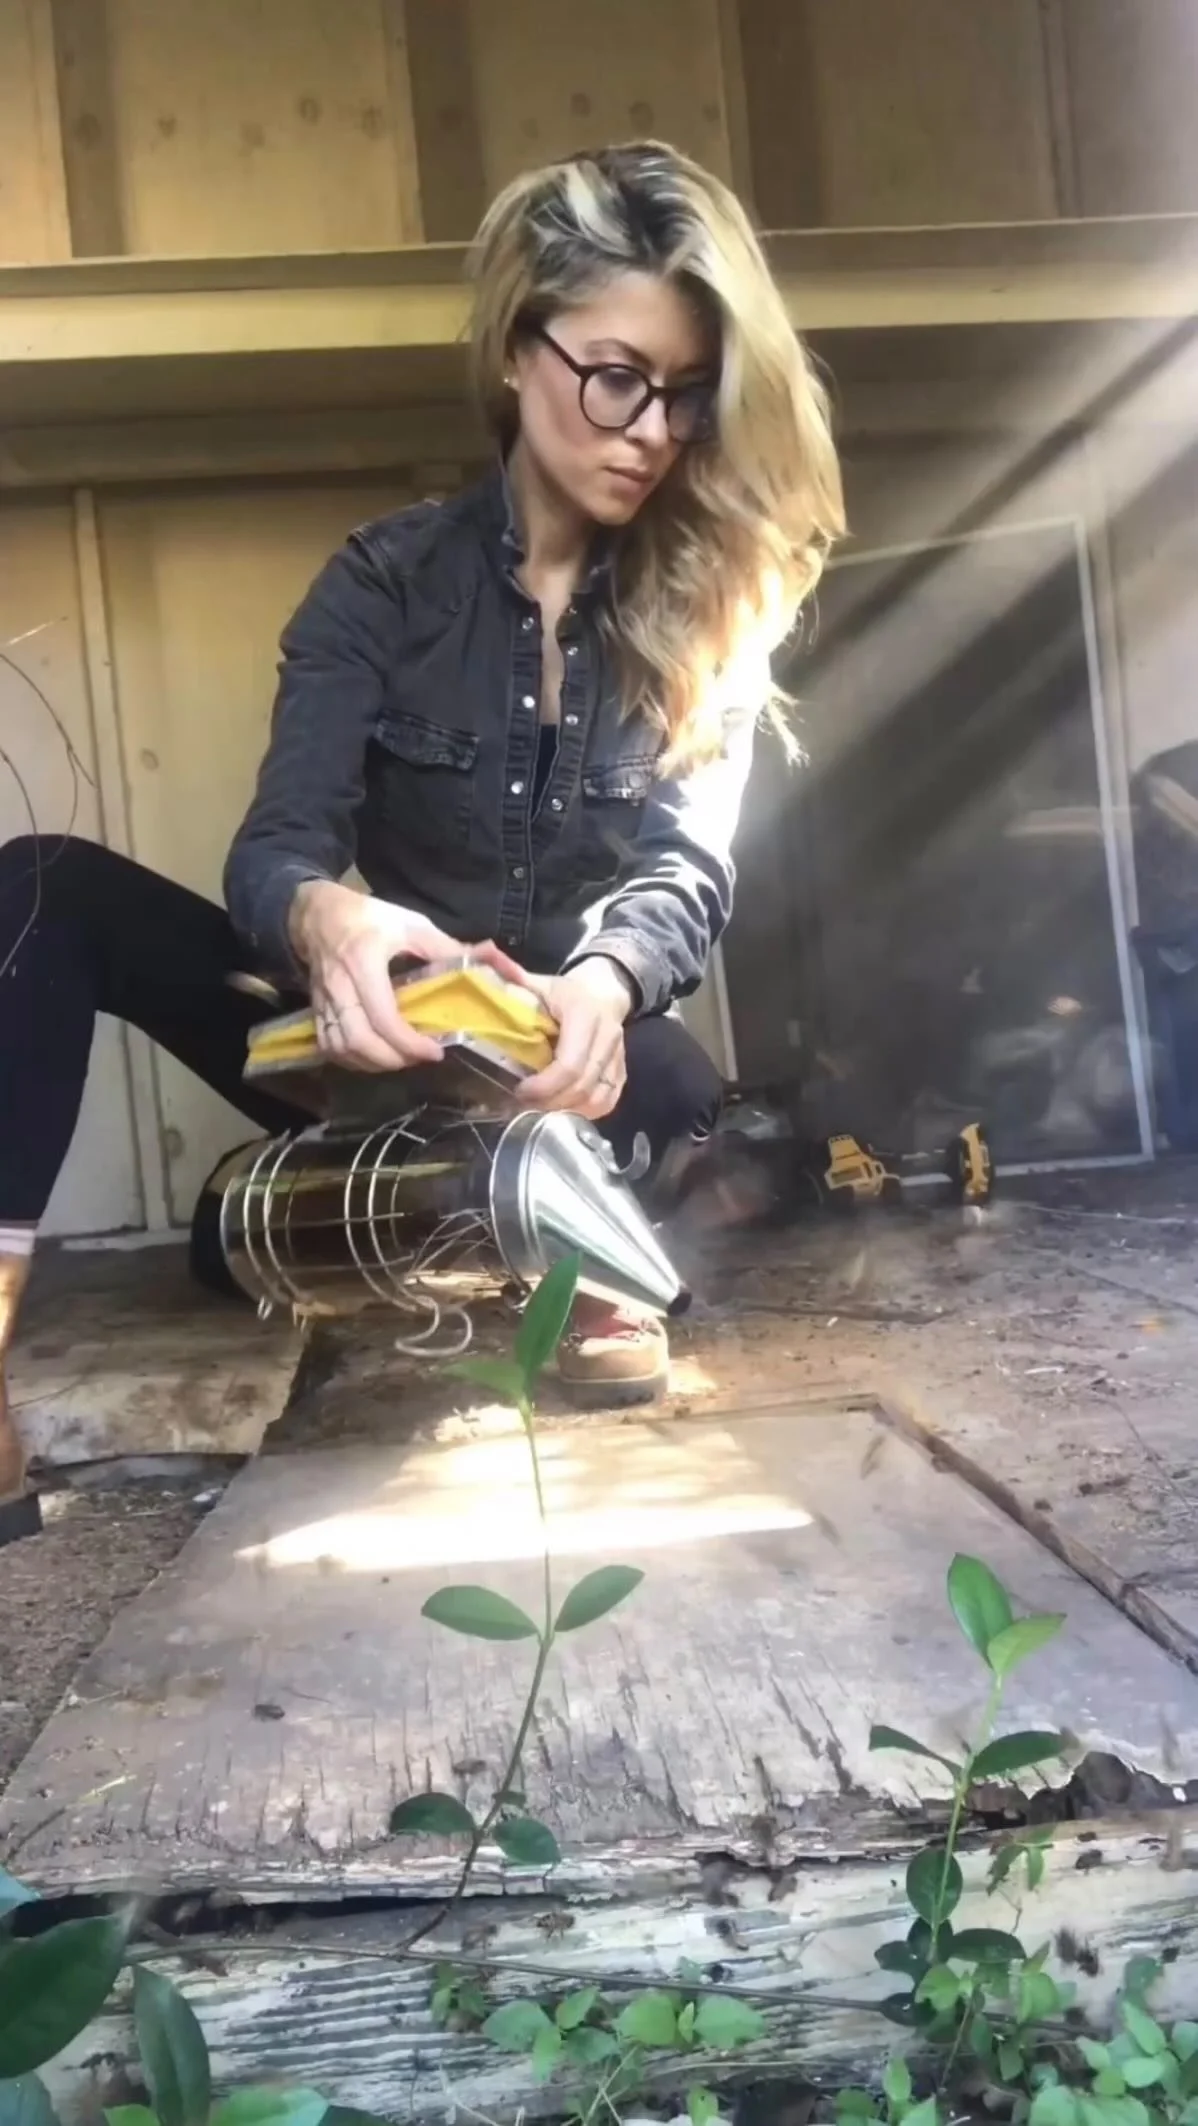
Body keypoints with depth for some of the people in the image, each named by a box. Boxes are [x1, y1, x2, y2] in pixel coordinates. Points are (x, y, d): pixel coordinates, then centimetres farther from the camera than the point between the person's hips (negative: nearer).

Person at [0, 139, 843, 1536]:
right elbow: (275, 852, -15)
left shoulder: (708, 611, -3)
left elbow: (688, 874, -16)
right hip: (399, 1053, 1)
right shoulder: (388, 579, -4)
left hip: (581, 1060, 0)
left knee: (678, 1088, -38)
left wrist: (604, 984, -41)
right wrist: (325, 922, -42)